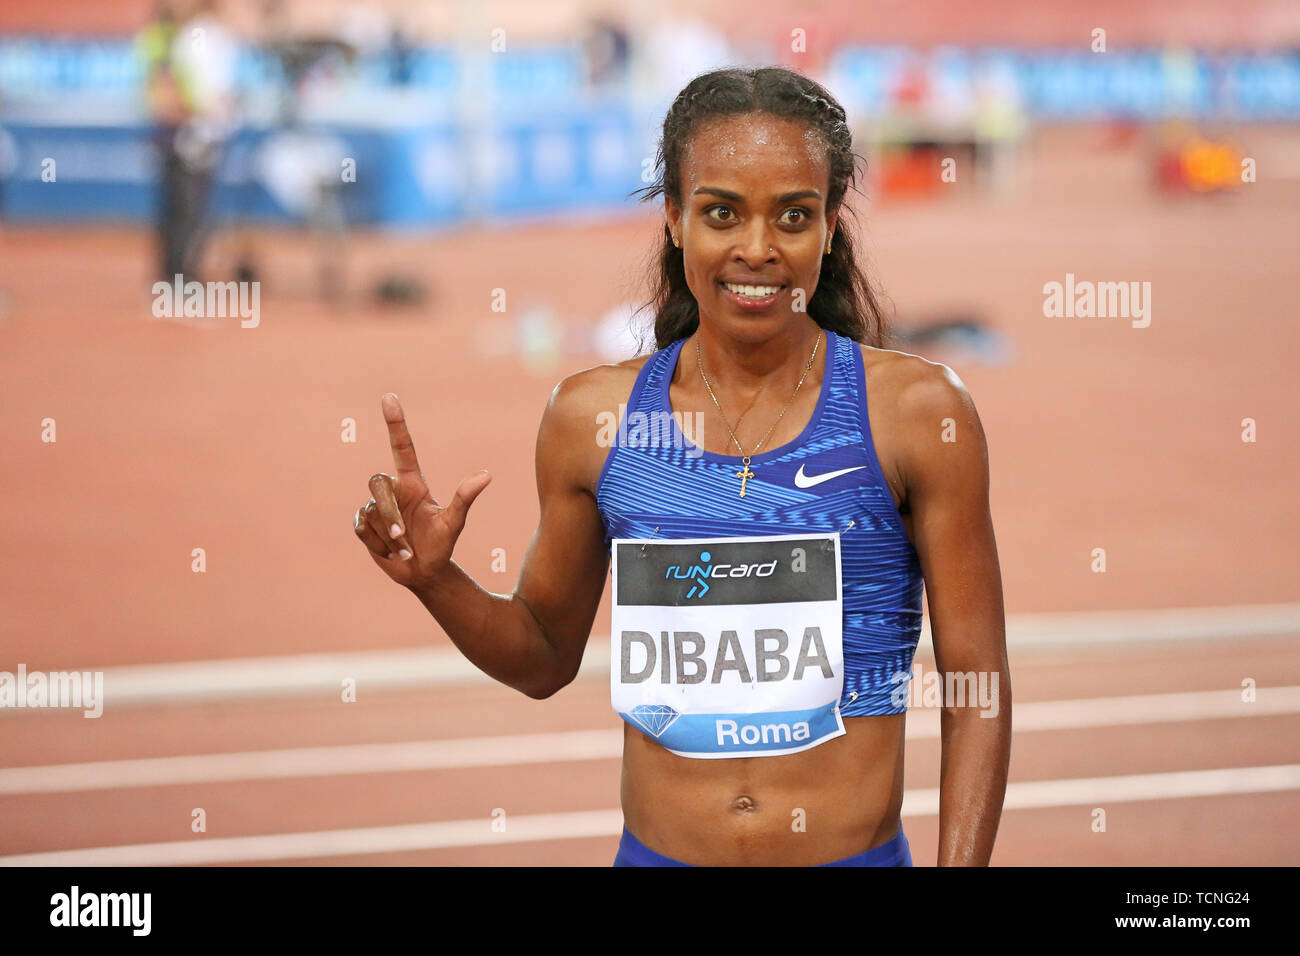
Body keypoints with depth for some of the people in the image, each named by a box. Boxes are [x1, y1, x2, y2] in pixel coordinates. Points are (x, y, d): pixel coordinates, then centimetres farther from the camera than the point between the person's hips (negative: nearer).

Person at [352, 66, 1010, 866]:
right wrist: (436, 581, -4)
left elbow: (979, 690, -3)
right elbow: (546, 658, 12)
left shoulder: (912, 410, -6)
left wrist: (959, 864, -11)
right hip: (655, 853, 2)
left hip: (857, 856, -2)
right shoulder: (593, 416, 0)